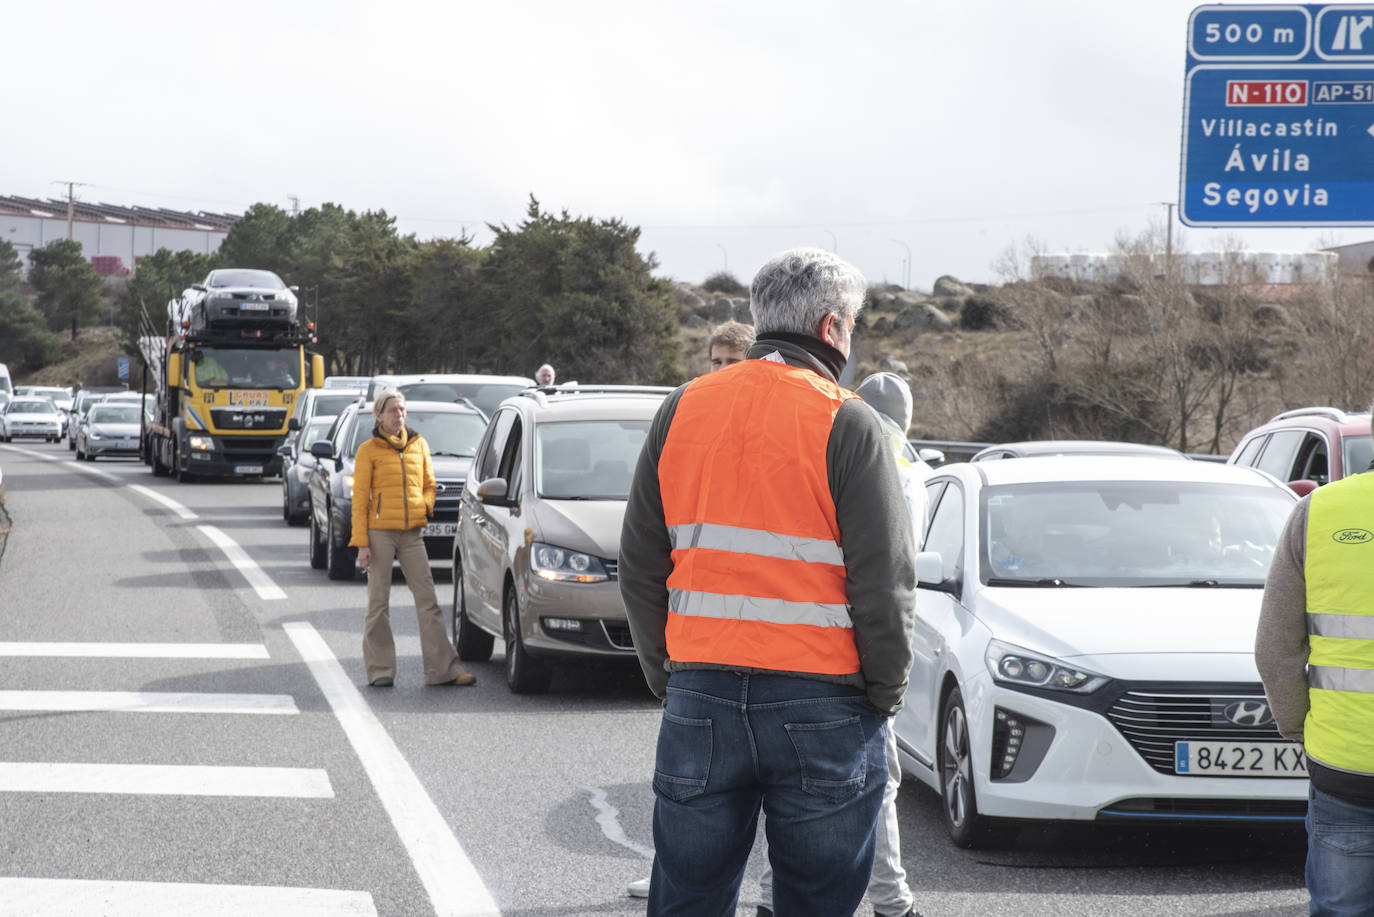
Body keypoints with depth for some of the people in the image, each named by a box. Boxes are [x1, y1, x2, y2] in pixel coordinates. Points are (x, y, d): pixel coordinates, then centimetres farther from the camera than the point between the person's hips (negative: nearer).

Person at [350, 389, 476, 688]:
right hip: (380, 532, -4)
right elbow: (360, 498, -3)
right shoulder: (368, 450, -1)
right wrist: (361, 543, -8)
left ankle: (442, 669, 0)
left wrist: (425, 506, -1)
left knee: (428, 599, -1)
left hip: (412, 533, 4)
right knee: (379, 602, 1)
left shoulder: (418, 444, 11)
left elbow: (429, 485, 21)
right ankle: (380, 670, 8)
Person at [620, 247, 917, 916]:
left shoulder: (681, 410, 7)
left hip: (699, 697, 4)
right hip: (821, 704, -4)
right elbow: (884, 582, -9)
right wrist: (885, 693, 4)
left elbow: (639, 567, 10)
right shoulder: (846, 424, -8)